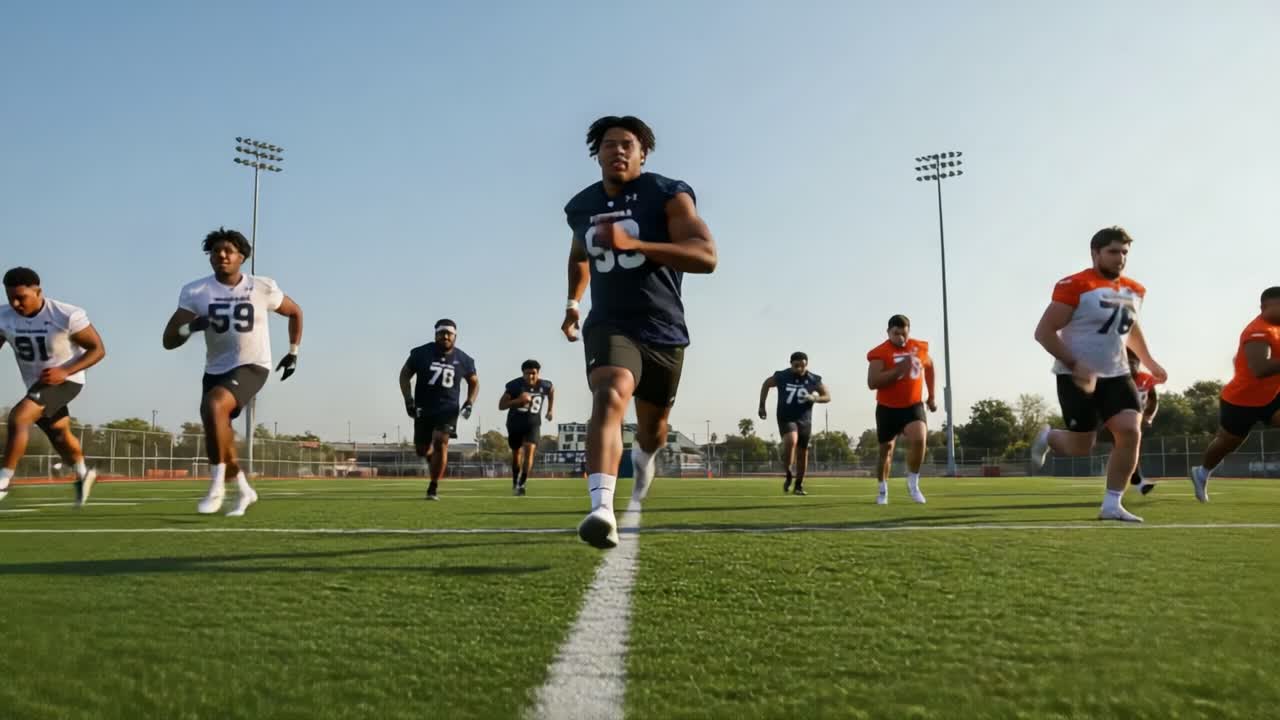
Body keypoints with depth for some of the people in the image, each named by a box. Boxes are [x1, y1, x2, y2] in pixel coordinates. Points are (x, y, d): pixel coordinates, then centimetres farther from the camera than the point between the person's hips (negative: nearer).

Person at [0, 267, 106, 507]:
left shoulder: (67, 316, -23)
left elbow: (98, 349, -17)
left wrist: (65, 371, -29)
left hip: (65, 380, -6)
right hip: (37, 384, 6)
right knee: (60, 436, 21)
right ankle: (83, 475, 48)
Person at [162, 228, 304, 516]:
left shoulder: (262, 288, -6)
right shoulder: (195, 292, -5)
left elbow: (295, 311, 14)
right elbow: (168, 341, -9)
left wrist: (293, 352, 12)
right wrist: (191, 327, -31)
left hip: (251, 367, -4)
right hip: (216, 370, 4)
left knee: (213, 405, -31)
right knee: (219, 439, 9)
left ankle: (217, 486, -20)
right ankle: (245, 490, 36)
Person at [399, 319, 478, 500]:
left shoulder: (463, 360, -2)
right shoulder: (421, 353, -7)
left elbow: (474, 383, 13)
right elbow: (405, 374, 4)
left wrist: (469, 404, -1)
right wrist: (408, 400, -7)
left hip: (448, 409, -1)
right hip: (423, 409, 1)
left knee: (441, 444, -18)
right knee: (422, 449, 5)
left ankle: (433, 487, -7)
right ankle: (432, 458, 43)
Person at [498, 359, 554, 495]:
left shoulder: (544, 385, -12)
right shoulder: (514, 385, -20)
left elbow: (552, 390, 14)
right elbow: (501, 405, -18)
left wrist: (551, 409, 14)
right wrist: (518, 400, -33)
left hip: (533, 424, 0)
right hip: (515, 423, 0)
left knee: (529, 450, -20)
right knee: (516, 452, 15)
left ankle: (521, 484, -18)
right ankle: (515, 481, 38)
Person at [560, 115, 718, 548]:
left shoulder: (668, 195, -7)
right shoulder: (581, 207, 8)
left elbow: (706, 256, -22)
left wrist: (632, 243, -30)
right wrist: (572, 302, 27)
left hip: (664, 332, 0)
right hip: (609, 326, 1)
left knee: (652, 429, 16)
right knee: (610, 396, -32)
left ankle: (643, 456, 56)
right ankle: (602, 509, -45)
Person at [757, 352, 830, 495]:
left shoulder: (813, 380, -4)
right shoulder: (781, 377, -8)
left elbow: (827, 396, 3)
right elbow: (766, 384, 11)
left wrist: (814, 398, -18)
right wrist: (762, 406, 8)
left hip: (804, 420, 3)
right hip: (786, 418, -3)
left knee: (802, 452, 8)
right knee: (791, 441, -30)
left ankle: (799, 485, 25)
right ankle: (788, 475, -10)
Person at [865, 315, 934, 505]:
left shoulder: (920, 347, -1)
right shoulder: (880, 353, -15)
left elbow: (929, 366, 21)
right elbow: (872, 383, -25)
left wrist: (931, 396, 21)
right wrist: (898, 370, -32)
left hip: (913, 406, 2)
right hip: (888, 408, -2)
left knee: (919, 439, -23)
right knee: (886, 449, 10)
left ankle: (913, 484, -3)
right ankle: (882, 489, 30)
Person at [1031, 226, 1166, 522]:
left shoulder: (1135, 290, 9)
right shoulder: (1075, 286, -16)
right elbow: (1043, 332, -18)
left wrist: (1149, 362, 25)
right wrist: (1074, 365, -26)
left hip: (1116, 375, 6)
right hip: (1077, 377, -6)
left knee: (1131, 432, -12)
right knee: (1080, 447, -2)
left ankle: (1112, 505, -2)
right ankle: (1047, 437, 34)